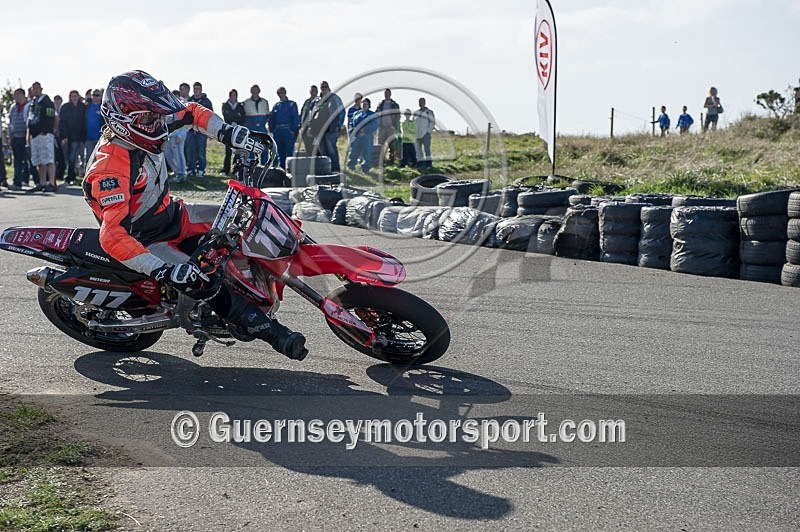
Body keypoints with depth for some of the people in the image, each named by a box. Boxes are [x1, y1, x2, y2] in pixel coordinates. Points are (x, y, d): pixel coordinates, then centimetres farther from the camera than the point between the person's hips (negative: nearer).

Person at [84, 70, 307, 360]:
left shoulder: (140, 128, -9)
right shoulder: (109, 170, -33)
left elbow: (190, 111, 8)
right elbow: (112, 237, -42)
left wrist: (226, 132, -9)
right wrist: (164, 271, -47)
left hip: (174, 214, 9)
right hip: (148, 241, -9)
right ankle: (273, 333, -16)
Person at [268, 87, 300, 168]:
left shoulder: (292, 104, 5)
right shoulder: (275, 105, 17)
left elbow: (296, 118, -1)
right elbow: (271, 119, 19)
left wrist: (294, 130, -10)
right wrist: (272, 130, 7)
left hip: (288, 130, -4)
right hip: (277, 131, 4)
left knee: (289, 151, -9)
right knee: (279, 153, 6)